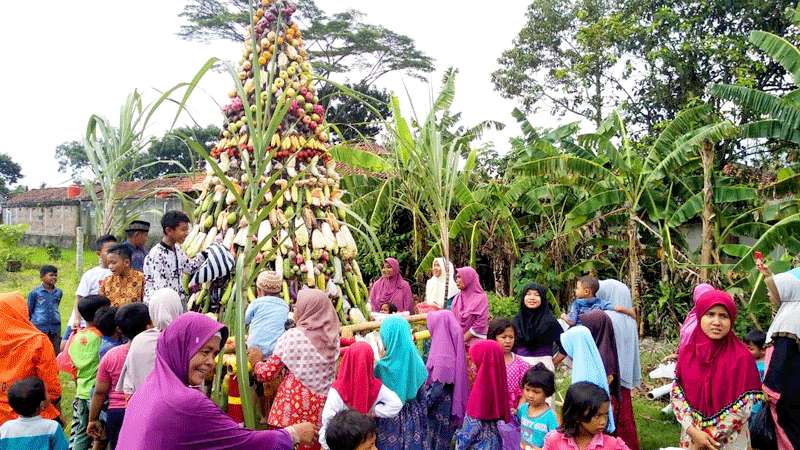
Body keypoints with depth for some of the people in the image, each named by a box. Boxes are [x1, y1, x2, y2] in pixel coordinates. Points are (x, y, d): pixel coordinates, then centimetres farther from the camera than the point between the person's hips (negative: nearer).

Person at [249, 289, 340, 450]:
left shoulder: (292, 335, -7)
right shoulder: (332, 337, 7)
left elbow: (267, 374, -5)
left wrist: (257, 361, 16)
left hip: (292, 405, -5)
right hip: (321, 408, 5)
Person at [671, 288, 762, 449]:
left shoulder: (742, 357, -14)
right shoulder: (687, 352, -5)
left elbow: (743, 407, -14)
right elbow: (677, 394, -4)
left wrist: (709, 436, -14)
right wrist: (693, 431, -16)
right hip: (691, 436, 3)